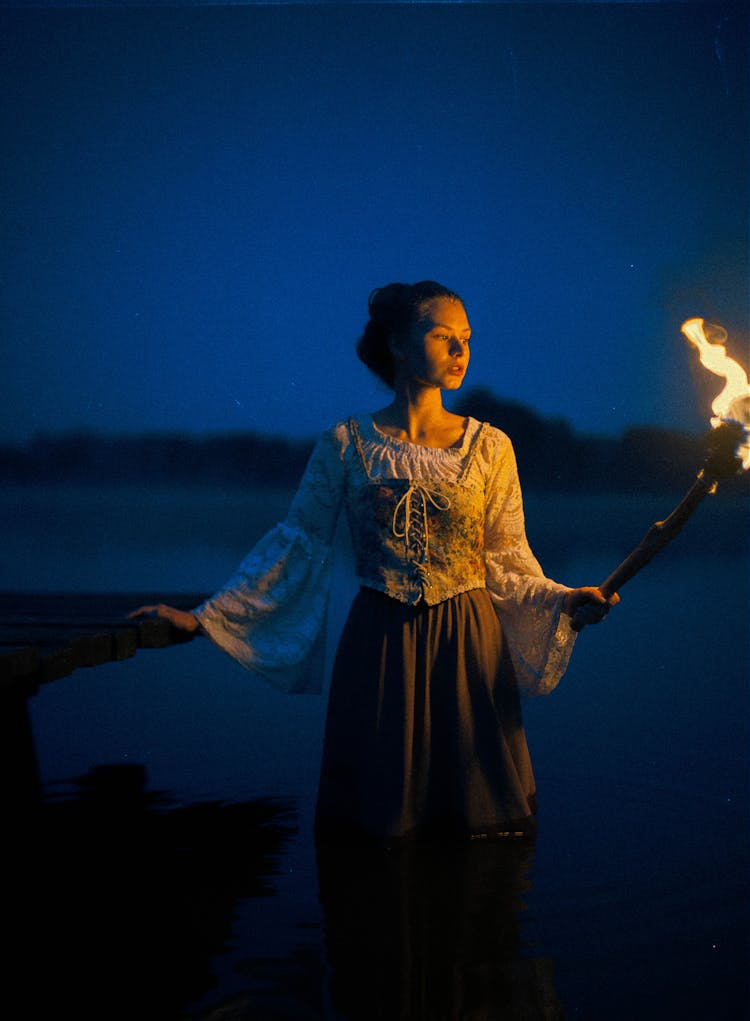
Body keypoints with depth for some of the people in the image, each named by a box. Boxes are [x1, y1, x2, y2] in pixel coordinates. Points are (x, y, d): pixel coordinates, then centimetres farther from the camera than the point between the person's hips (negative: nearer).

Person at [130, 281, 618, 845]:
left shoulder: (490, 447, 2)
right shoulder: (345, 444, -1)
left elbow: (507, 560, 5)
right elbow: (296, 543, 1)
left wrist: (564, 601, -13)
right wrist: (203, 617, -3)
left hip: (467, 648, 1)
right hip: (378, 648, -1)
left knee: (481, 826, 6)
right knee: (379, 824, 7)